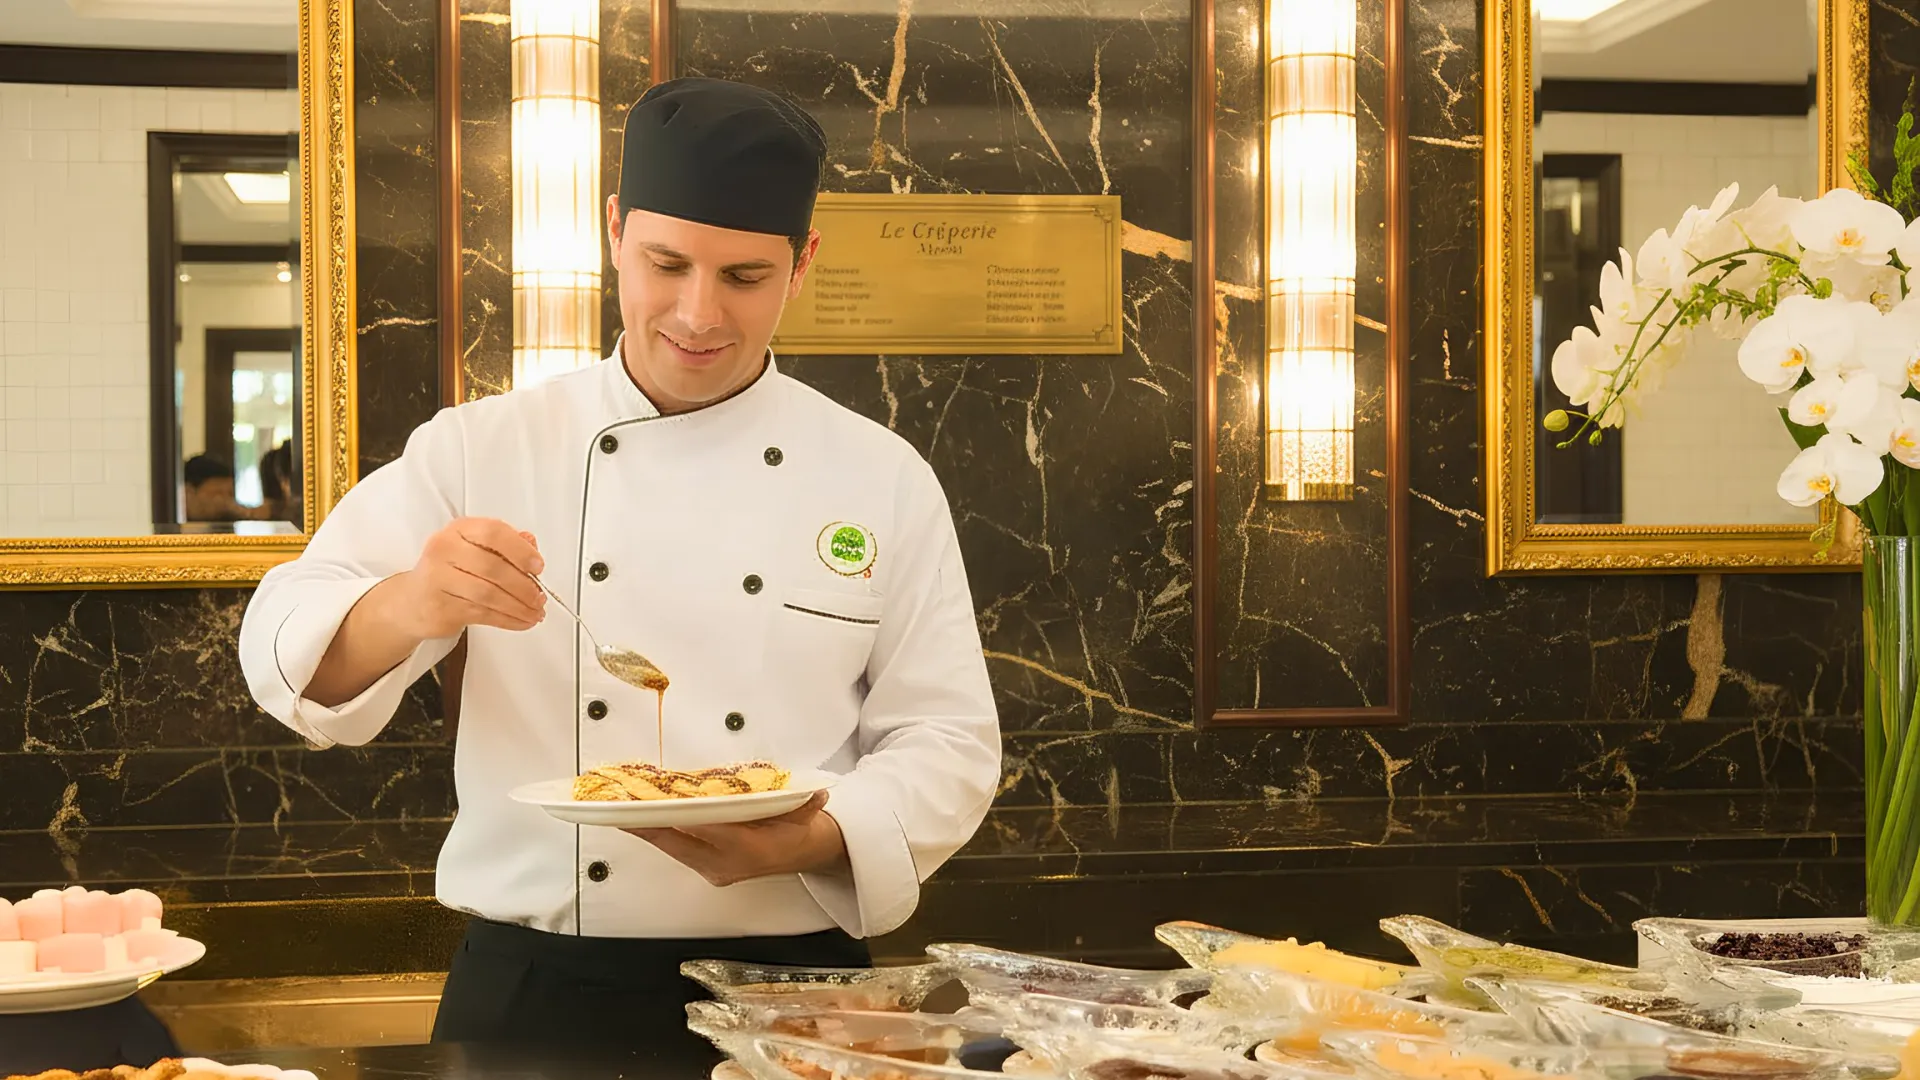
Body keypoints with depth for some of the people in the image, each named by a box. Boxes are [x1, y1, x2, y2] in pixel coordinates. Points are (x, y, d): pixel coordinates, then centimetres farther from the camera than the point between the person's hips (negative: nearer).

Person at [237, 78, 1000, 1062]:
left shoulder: (883, 480, 1)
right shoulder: (480, 451, 1)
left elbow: (946, 742, 0)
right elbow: (287, 648, -6)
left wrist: (819, 842, -19)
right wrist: (409, 610, -28)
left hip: (788, 986, 0)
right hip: (529, 989, 0)